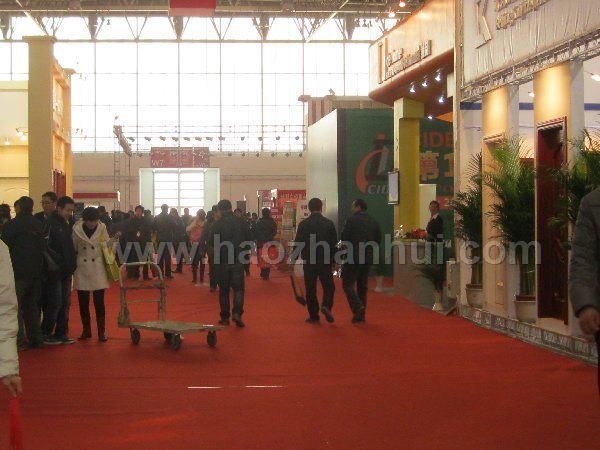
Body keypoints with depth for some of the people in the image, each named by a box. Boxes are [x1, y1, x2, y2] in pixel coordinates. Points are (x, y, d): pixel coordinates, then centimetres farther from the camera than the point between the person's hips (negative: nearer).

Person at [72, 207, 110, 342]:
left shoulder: (102, 228, -4)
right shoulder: (76, 229, -4)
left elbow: (107, 247, 5)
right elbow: (73, 248, 6)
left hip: (98, 271, -1)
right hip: (82, 271, 1)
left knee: (99, 303, -1)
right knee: (83, 303, 6)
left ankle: (102, 331, 6)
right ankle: (86, 330, 19)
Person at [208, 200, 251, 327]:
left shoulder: (217, 224, -8)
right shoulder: (241, 222, -2)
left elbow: (211, 243, -5)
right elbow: (248, 240, 4)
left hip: (222, 261, -1)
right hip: (238, 261, 1)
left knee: (224, 290, 9)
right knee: (238, 288, 5)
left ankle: (225, 317, 10)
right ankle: (237, 313, -13)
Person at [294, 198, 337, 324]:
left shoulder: (303, 224, -4)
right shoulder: (329, 223, -2)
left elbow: (298, 243, -2)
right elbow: (334, 244, 1)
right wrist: (334, 261, 11)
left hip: (309, 262, 0)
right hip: (325, 261, 0)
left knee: (310, 289, 8)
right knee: (329, 286, 11)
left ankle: (314, 316, 8)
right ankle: (326, 306, -14)